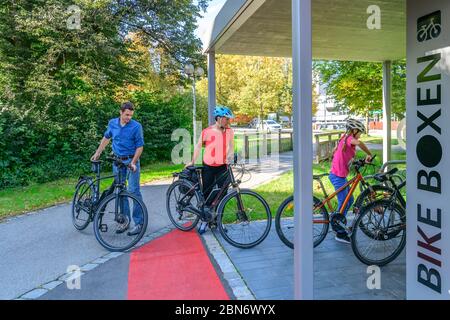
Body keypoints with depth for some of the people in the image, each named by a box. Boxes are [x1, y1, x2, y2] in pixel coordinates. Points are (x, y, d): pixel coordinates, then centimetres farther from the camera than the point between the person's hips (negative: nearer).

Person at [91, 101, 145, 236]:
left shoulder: (136, 126, -11)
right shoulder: (112, 123, 3)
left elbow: (139, 147, -9)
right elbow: (106, 138, 19)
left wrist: (133, 163, -18)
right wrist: (97, 153, 20)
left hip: (131, 160, -5)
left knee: (134, 191, -8)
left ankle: (139, 222, -1)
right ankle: (125, 220, 20)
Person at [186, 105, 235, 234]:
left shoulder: (229, 131, -1)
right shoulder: (207, 131, -10)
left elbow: (231, 147, 4)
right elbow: (198, 146, 1)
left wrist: (230, 157, -15)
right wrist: (193, 161, 1)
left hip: (222, 167, 2)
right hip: (208, 167, -2)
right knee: (207, 193, 5)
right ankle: (205, 220, 21)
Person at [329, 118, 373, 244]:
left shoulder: (344, 138, 16)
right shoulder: (349, 138, -13)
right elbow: (359, 143, -37)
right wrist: (369, 154, -26)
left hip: (338, 174, 10)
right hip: (338, 176, -10)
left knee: (349, 200, 19)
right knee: (343, 203, -3)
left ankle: (336, 223, 28)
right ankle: (340, 234, 6)